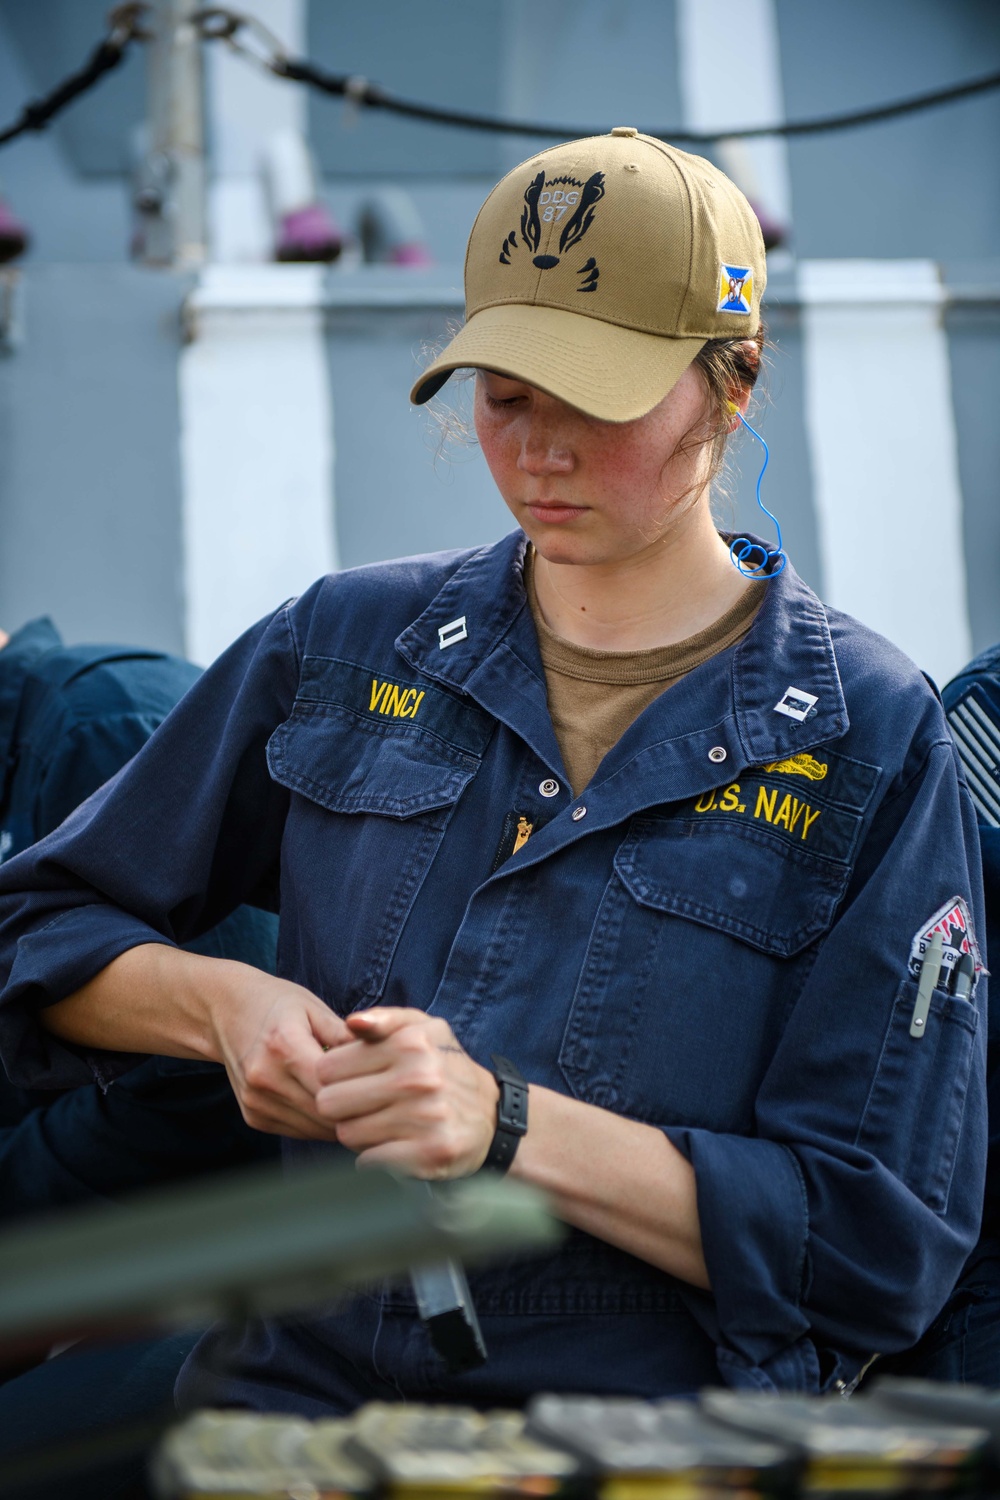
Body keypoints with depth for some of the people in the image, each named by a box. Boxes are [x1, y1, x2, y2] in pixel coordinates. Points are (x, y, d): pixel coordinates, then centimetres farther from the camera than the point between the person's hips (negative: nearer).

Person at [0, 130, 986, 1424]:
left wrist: (510, 1125, -14)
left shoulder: (871, 744, 3)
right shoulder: (343, 648, 12)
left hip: (655, 1438, -2)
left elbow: (887, 1241, -3)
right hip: (300, 1389, 2)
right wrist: (223, 1003, 0)